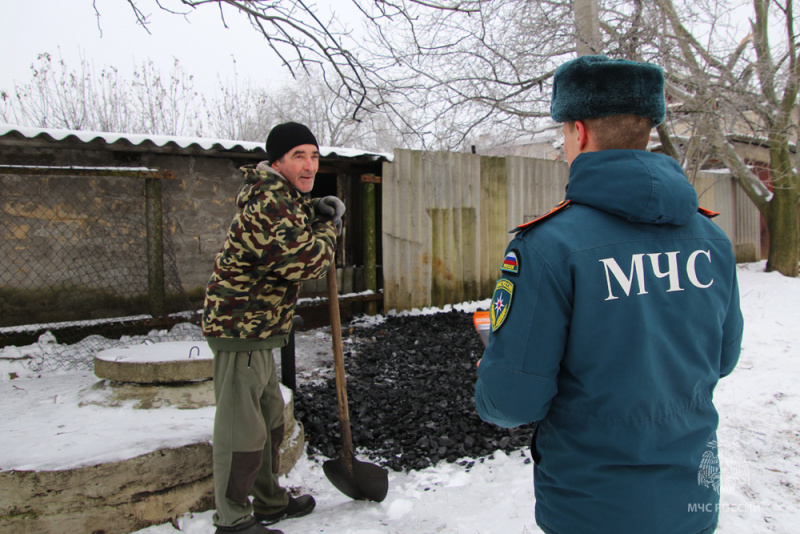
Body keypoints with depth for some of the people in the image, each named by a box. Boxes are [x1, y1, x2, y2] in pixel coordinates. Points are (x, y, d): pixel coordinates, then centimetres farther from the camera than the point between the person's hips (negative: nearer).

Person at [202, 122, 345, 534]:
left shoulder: (280, 195, 12)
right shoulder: (269, 203, -22)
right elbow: (308, 261, -29)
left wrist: (317, 210, 7)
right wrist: (328, 227, -8)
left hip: (258, 330, 11)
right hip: (240, 330, -11)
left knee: (270, 419, 21)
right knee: (241, 429, 0)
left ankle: (269, 500, 38)